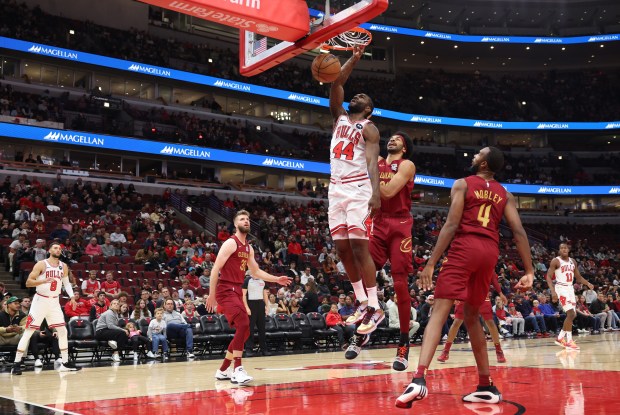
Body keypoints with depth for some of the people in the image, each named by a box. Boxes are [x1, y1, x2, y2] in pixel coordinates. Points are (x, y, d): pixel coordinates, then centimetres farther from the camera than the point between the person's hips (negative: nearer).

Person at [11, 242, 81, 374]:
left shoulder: (63, 266, 6)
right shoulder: (41, 264, -9)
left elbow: (66, 283, 17)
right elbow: (28, 282, -13)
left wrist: (72, 297, 1)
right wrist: (44, 280, -29)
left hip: (54, 302, 5)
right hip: (40, 300, -5)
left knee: (63, 331, 3)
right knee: (28, 332, -4)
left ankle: (65, 363, 10)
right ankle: (17, 363, 2)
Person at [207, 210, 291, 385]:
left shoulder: (249, 248, 16)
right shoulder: (230, 243, -10)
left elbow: (256, 271, 26)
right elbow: (215, 269, -15)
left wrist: (276, 279, 17)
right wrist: (212, 294, -19)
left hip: (237, 291, 9)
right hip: (226, 290, -9)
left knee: (244, 331, 10)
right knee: (243, 325, -24)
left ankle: (223, 370, 21)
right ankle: (237, 370, -22)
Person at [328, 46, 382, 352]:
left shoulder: (369, 128, 1)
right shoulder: (339, 117, 20)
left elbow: (373, 161, -12)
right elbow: (336, 85, 11)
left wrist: (376, 193, -25)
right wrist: (354, 59, 7)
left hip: (358, 189, -7)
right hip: (336, 189, 7)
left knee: (359, 247, -12)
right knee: (342, 249, 4)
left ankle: (375, 307, -9)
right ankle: (362, 303, 11)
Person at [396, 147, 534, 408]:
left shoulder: (463, 184, 4)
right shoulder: (505, 195, 18)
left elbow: (452, 225, -8)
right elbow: (519, 232, 6)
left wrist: (431, 262, -11)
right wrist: (529, 272, 3)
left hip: (465, 247, -5)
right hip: (490, 252, 5)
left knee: (439, 311, -12)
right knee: (471, 316, 19)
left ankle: (419, 379, -31)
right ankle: (486, 387, 22)